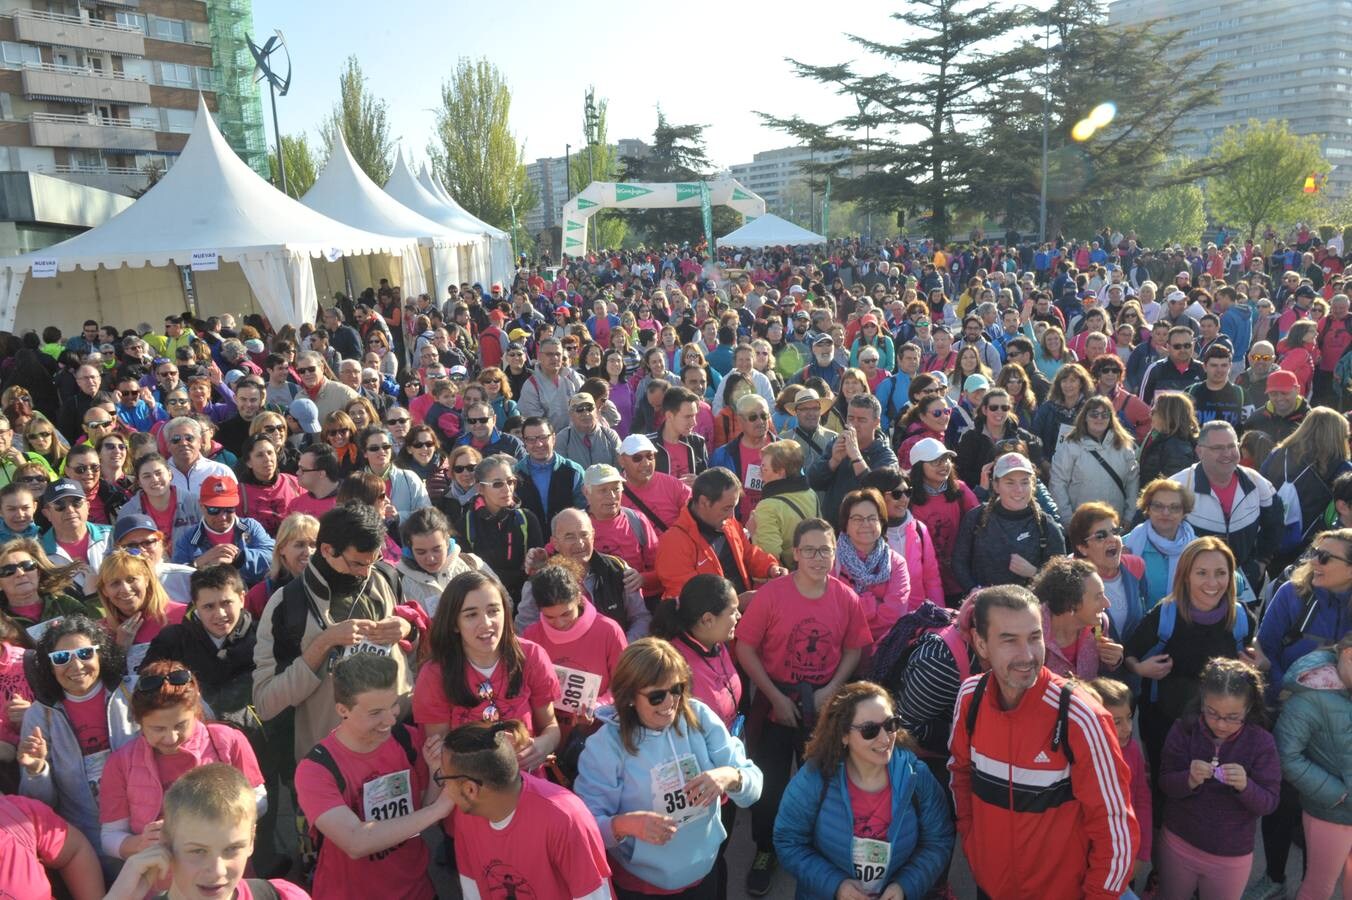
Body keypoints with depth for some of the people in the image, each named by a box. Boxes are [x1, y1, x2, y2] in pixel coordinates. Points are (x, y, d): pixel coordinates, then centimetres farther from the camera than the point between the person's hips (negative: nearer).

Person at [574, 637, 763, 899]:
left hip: (707, 872, 3)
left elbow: (754, 787, -11)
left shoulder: (700, 717, -11)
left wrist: (730, 777, -32)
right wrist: (625, 824, -38)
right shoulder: (604, 746, -19)